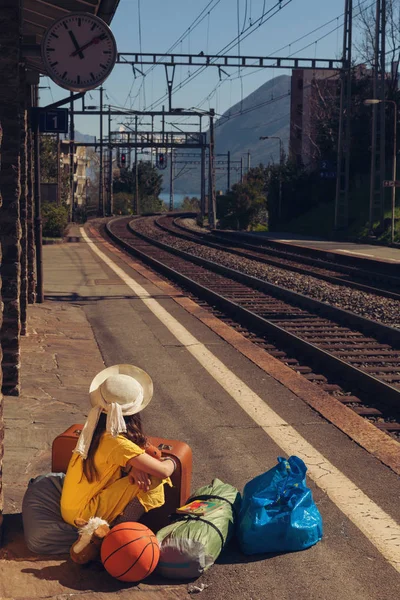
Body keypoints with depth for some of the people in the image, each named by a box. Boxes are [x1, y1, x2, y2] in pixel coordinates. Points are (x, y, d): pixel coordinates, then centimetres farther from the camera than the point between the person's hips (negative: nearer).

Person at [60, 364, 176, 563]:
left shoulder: (95, 432, 1)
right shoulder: (117, 443, -23)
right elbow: (163, 470, -22)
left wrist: (135, 468, -10)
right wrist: (171, 462, 2)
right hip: (84, 515, -9)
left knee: (143, 475, 11)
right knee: (154, 480, -14)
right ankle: (105, 538, -12)